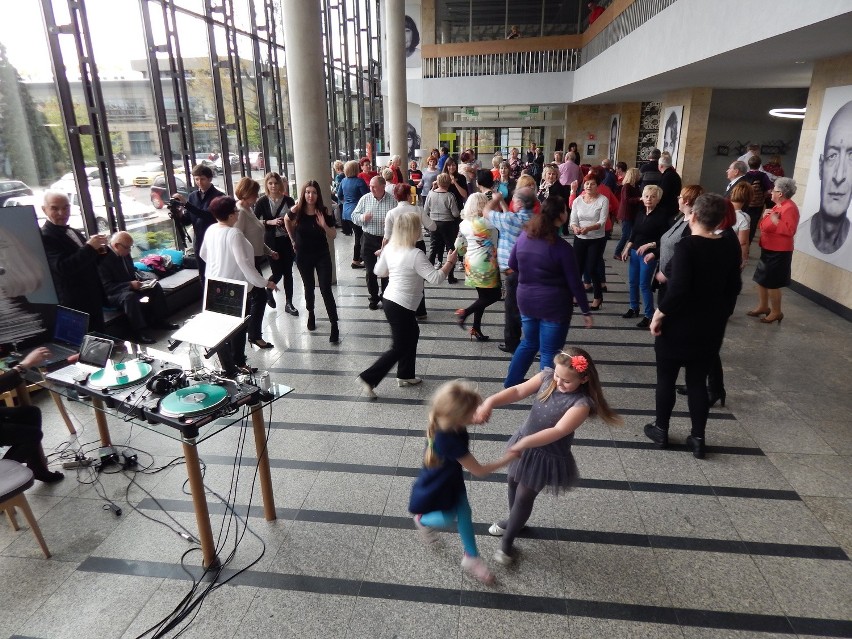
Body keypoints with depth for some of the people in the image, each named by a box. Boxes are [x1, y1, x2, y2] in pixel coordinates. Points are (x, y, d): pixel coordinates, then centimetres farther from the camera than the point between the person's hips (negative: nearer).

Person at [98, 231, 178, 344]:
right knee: (130, 296, -38)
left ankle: (158, 321, 3)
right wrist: (130, 284, -31)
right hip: (113, 294, -9)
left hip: (130, 287, 9)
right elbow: (107, 287, -26)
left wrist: (139, 279, -3)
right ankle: (138, 332, -32)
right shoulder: (104, 259, -23)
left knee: (156, 286, 1)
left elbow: (132, 271, 19)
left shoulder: (125, 254, 1)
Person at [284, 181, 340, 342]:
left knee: (326, 290, -8)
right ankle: (311, 315, 42)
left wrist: (324, 225, -25)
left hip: (322, 256, -1)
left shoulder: (324, 212, -12)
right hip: (303, 256, 2)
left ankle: (334, 326, -6)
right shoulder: (296, 211, -10)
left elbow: (333, 236, -7)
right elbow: (287, 221, 13)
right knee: (309, 287, 17)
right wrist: (293, 240, 12)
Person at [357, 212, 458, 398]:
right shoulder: (415, 254, -22)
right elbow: (436, 278, -21)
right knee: (399, 348, 4)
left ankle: (405, 375, 34)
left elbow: (379, 271, 14)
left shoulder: (389, 248, 2)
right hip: (402, 307, -9)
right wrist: (450, 262, -8)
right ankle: (368, 378, 7)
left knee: (412, 334, 24)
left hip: (390, 300, 9)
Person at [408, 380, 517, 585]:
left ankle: (471, 558, 33)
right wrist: (508, 457, -21)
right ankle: (422, 520, 45)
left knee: (464, 514, 14)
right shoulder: (451, 441, -44)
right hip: (435, 489, -7)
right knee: (447, 519, 13)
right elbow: (478, 471, -30)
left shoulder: (445, 422, -22)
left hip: (451, 479, 7)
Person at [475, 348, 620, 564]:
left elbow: (557, 431, -37)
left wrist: (525, 442, -49)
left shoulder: (581, 403, -28)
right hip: (524, 443, 6)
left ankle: (507, 543, 31)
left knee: (524, 496, 8)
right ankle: (513, 519, 54)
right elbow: (518, 391, -21)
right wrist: (490, 402, -37)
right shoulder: (547, 376, -14)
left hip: (548, 456, -5)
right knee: (513, 481, 24)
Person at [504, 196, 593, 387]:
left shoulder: (525, 235, -2)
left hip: (526, 300, 6)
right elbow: (575, 283, -12)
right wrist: (586, 310, -2)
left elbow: (512, 264, 11)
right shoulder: (562, 247, -17)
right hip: (554, 304, -6)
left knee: (529, 343, 25)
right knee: (550, 352, 8)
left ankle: (510, 384, 32)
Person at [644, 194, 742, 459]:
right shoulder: (731, 248, 1)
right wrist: (721, 316, 20)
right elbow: (733, 288, 9)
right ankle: (697, 439, 20)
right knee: (698, 382, 14)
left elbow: (678, 288, -27)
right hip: (710, 328, 5)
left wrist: (659, 314, -16)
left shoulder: (686, 245, -18)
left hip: (678, 325, -5)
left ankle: (661, 430, 25)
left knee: (666, 379, 12)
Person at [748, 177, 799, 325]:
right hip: (769, 249, 10)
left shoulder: (790, 208, -17)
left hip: (779, 252, -10)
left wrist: (774, 218, -26)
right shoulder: (778, 206, 14)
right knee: (761, 279, 15)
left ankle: (776, 312, 10)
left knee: (771, 283, -3)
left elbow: (789, 230, -27)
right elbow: (764, 226, 20)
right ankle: (763, 307, 27)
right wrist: (765, 216, 1)